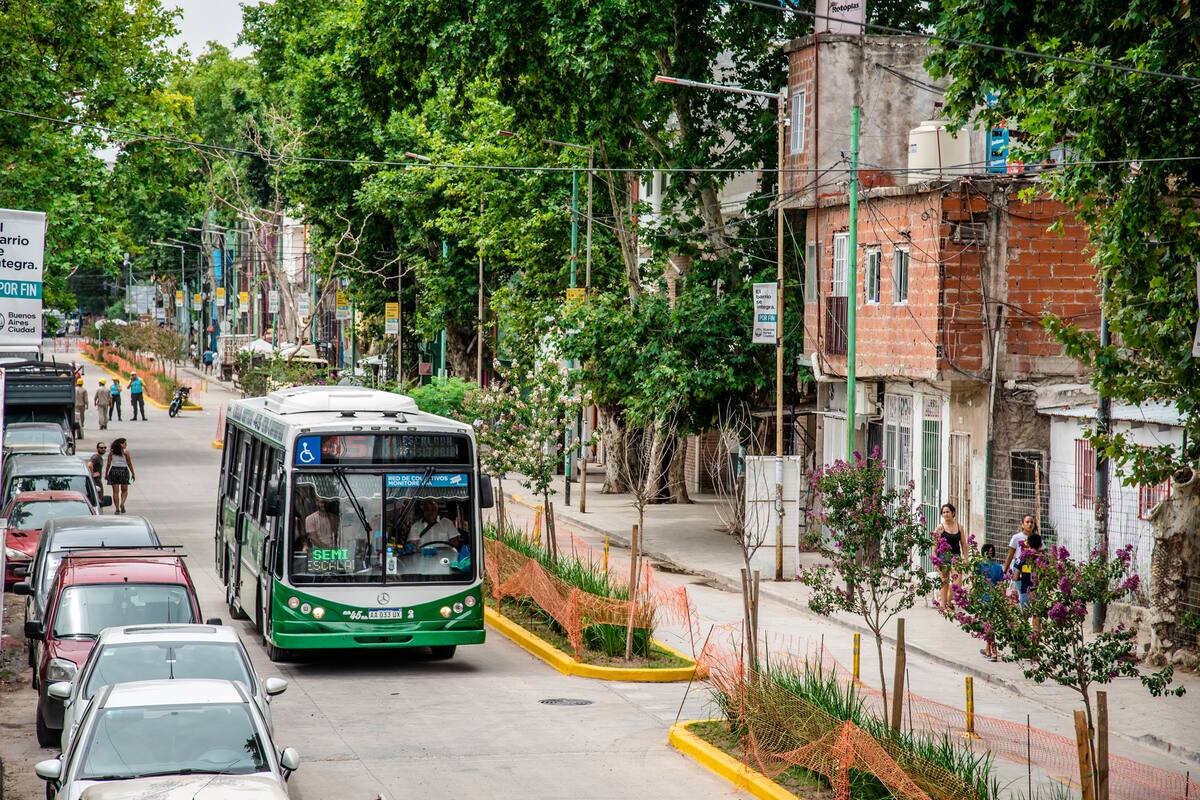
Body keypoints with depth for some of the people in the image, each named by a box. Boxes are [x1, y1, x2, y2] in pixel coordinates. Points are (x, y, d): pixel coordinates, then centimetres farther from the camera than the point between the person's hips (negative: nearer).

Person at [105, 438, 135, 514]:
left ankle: (117, 509, 2)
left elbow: (108, 464, 2)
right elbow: (129, 463, -2)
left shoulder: (111, 452, 2)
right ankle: (122, 503, -11)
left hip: (114, 470, 2)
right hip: (124, 470, -2)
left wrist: (106, 474, 10)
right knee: (124, 490, 13)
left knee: (115, 491, 5)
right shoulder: (125, 451, -5)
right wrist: (133, 473, 6)